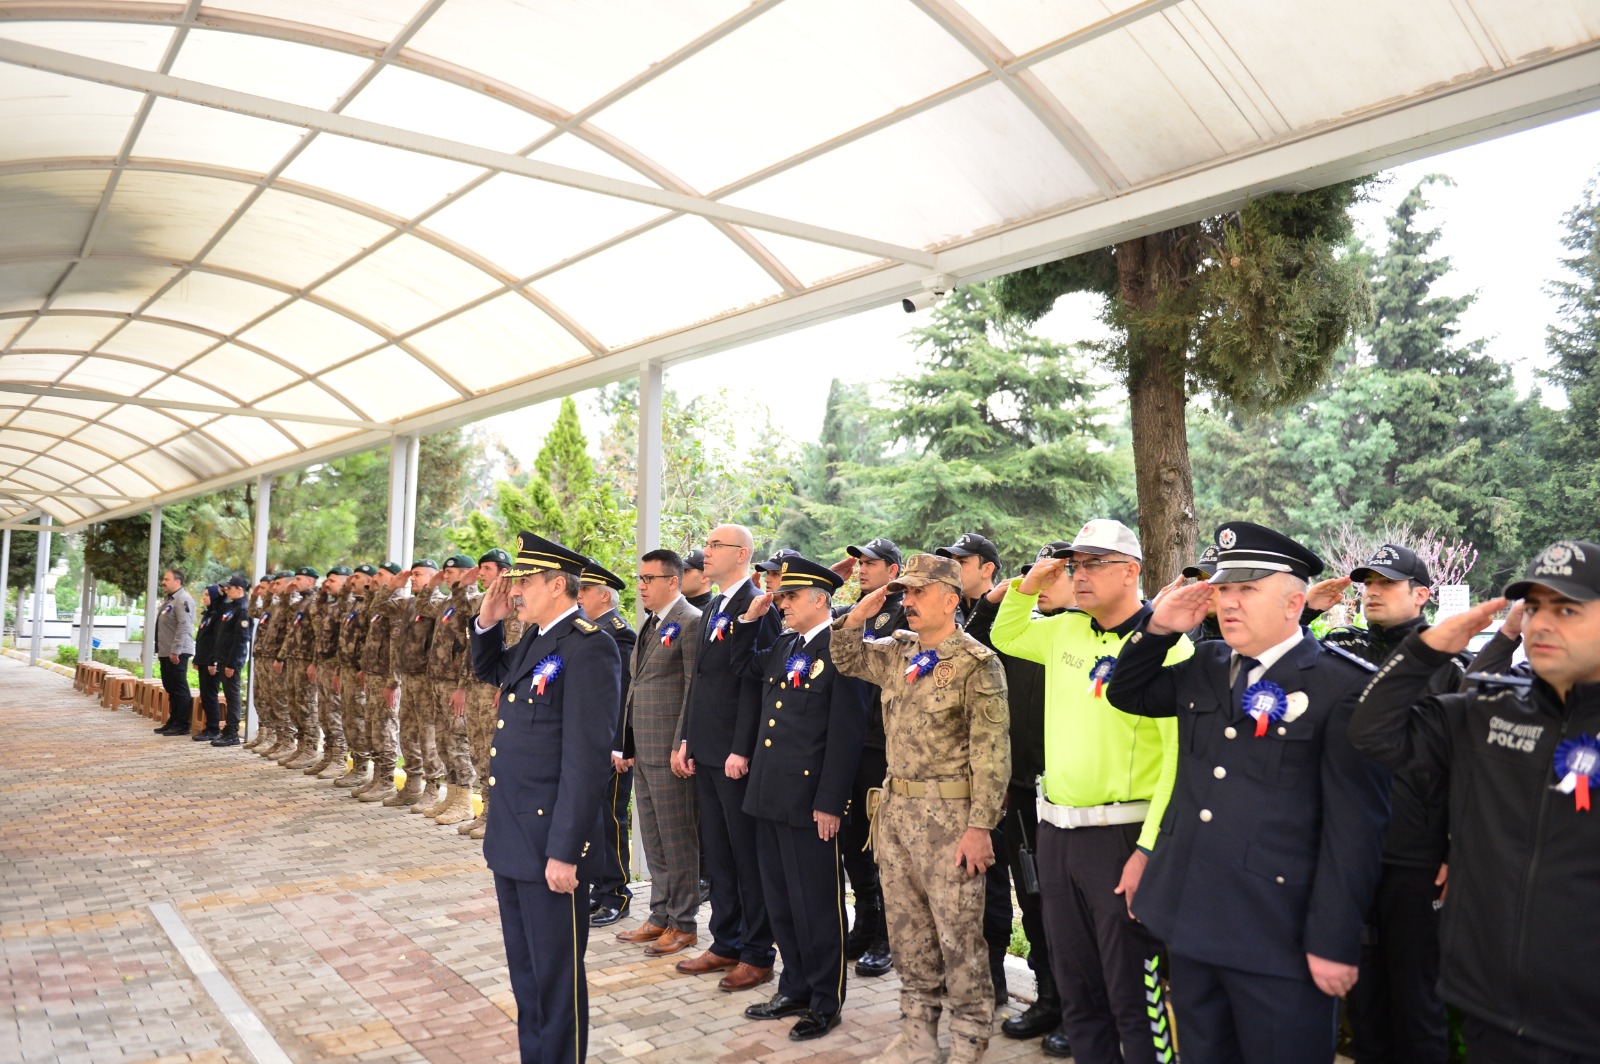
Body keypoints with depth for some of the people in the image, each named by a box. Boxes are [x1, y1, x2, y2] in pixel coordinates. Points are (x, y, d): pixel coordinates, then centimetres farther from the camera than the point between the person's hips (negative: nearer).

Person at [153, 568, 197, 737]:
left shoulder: (182, 599, -14)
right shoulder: (169, 599, 18)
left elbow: (183, 626, -21)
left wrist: (175, 650, -23)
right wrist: (161, 650, 20)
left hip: (177, 653, -10)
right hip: (166, 652, 10)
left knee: (179, 688, -6)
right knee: (170, 688, 14)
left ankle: (182, 725, -2)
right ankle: (173, 722, 21)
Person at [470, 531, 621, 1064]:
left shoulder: (587, 648, -18)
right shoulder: (534, 641, 10)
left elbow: (587, 758, -22)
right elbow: (488, 671, 31)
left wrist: (564, 851, -21)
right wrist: (487, 621, 11)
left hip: (551, 843, -9)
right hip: (512, 838, 9)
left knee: (556, 976, 6)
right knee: (525, 971, 20)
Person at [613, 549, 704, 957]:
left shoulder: (691, 622, -12)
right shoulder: (650, 625, 16)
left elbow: (695, 691, -16)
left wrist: (682, 746, -18)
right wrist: (627, 742, 15)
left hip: (670, 751, -9)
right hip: (643, 750, 9)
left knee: (678, 839, 1)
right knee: (653, 841, 16)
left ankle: (683, 924, 13)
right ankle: (660, 916, 27)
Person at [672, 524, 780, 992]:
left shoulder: (755, 608, -13)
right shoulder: (712, 610, 15)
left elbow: (754, 685, -18)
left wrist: (741, 751, -20)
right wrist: (687, 740, 12)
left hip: (737, 755, -9)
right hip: (706, 752, 9)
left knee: (747, 854, 2)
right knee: (716, 852, 16)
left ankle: (758, 954, 14)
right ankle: (726, 943, 28)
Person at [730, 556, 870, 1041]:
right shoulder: (784, 646, 11)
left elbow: (846, 734, -17)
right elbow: (746, 664, 31)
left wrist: (830, 803, -17)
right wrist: (750, 618, 14)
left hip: (811, 801, -8)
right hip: (770, 797, 8)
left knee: (817, 904, 4)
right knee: (781, 901, 17)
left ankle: (826, 1002, 19)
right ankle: (796, 988, 32)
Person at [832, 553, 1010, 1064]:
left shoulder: (977, 663, -12)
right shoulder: (897, 653, 8)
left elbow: (991, 753, -15)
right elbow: (845, 658, 23)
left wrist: (979, 826, -19)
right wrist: (860, 612, 5)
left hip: (949, 812, -7)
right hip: (896, 806, 7)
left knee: (958, 934, 3)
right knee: (908, 930, 15)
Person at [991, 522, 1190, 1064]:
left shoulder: (1165, 645, -13)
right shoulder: (1064, 630, 8)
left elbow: (1180, 756, -17)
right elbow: (1005, 637, 27)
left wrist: (1148, 849, -21)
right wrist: (1026, 587, 8)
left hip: (1122, 836, -7)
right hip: (1056, 833, 7)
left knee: (1132, 997, 4)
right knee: (1077, 991, 18)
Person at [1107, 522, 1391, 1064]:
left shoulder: (1344, 686, -12)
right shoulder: (1206, 666, 8)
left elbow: (1354, 825, -14)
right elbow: (1127, 694, 21)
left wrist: (1333, 941, -14)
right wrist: (1158, 628, 3)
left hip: (1278, 938, -6)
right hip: (1190, 919, 6)